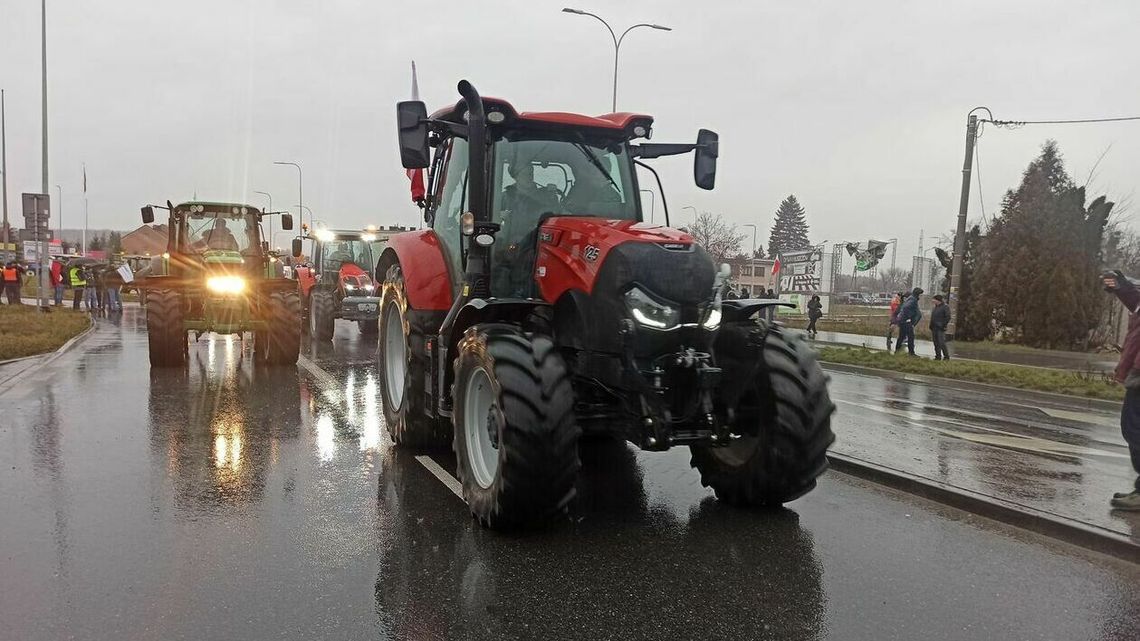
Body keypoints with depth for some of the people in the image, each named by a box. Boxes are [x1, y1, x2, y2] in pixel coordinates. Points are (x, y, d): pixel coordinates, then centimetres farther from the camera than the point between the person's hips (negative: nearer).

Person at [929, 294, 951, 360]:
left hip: (940, 328, -8)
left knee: (941, 343, -12)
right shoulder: (935, 307, 18)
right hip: (934, 328, 8)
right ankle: (938, 356, 13)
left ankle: (946, 356, -5)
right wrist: (931, 326, 13)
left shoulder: (945, 307, -6)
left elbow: (948, 317, -12)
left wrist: (944, 325, -17)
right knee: (936, 343, 8)